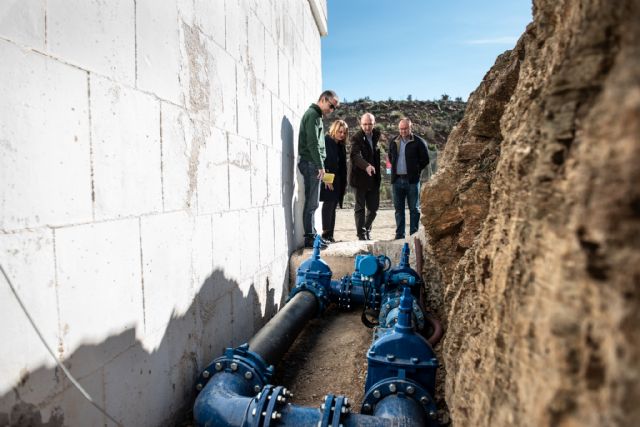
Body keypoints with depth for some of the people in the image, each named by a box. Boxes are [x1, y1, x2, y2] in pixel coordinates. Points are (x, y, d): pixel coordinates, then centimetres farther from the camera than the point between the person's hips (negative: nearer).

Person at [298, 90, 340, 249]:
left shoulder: (316, 115, 22)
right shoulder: (312, 114, -9)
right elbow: (312, 143, -18)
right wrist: (320, 166, -18)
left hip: (312, 164, 10)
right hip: (311, 163, -10)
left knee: (312, 203, 11)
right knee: (312, 203, -9)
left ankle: (312, 235, 16)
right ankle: (310, 238, -5)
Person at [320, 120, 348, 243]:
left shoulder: (341, 146, 18)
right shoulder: (326, 141, -5)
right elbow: (322, 160, -14)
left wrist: (343, 182, 11)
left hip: (337, 182, 7)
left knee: (333, 206, 7)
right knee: (329, 203, -12)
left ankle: (330, 234, 9)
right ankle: (326, 233, -9)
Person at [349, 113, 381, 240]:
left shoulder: (376, 134, 9)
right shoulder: (356, 138, -11)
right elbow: (355, 155, -27)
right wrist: (366, 166, -43)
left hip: (374, 177, 6)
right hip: (361, 177, -6)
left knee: (374, 206, 10)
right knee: (360, 207, 2)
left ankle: (367, 229, 30)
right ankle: (361, 234, 9)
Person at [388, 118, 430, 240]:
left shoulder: (418, 142, -3)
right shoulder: (393, 142, 11)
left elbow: (425, 159, -1)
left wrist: (415, 170, 0)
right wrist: (395, 168, 13)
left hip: (412, 180, -4)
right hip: (397, 179, 5)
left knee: (414, 208, 2)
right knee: (399, 208, 8)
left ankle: (414, 233, 8)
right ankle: (400, 233, 15)